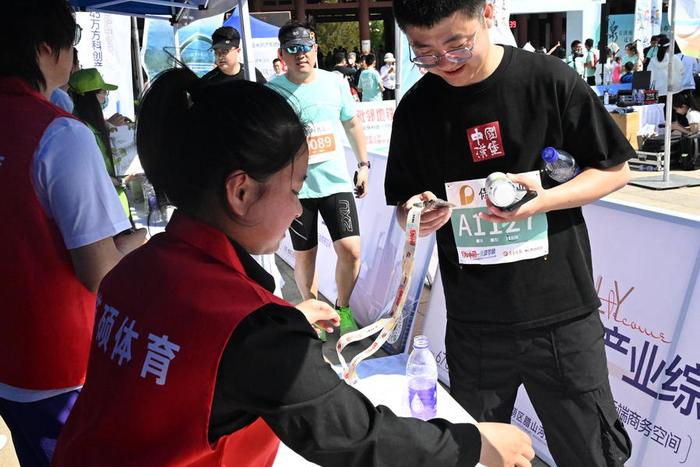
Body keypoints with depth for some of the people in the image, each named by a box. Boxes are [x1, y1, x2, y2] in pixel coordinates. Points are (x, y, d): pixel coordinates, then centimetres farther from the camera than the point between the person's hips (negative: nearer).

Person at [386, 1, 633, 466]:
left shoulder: (549, 79, -9)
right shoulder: (417, 107, -1)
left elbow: (615, 169, -1)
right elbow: (403, 206, 8)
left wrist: (544, 200, -18)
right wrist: (418, 215, -16)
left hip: (561, 314, -2)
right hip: (474, 324, 2)